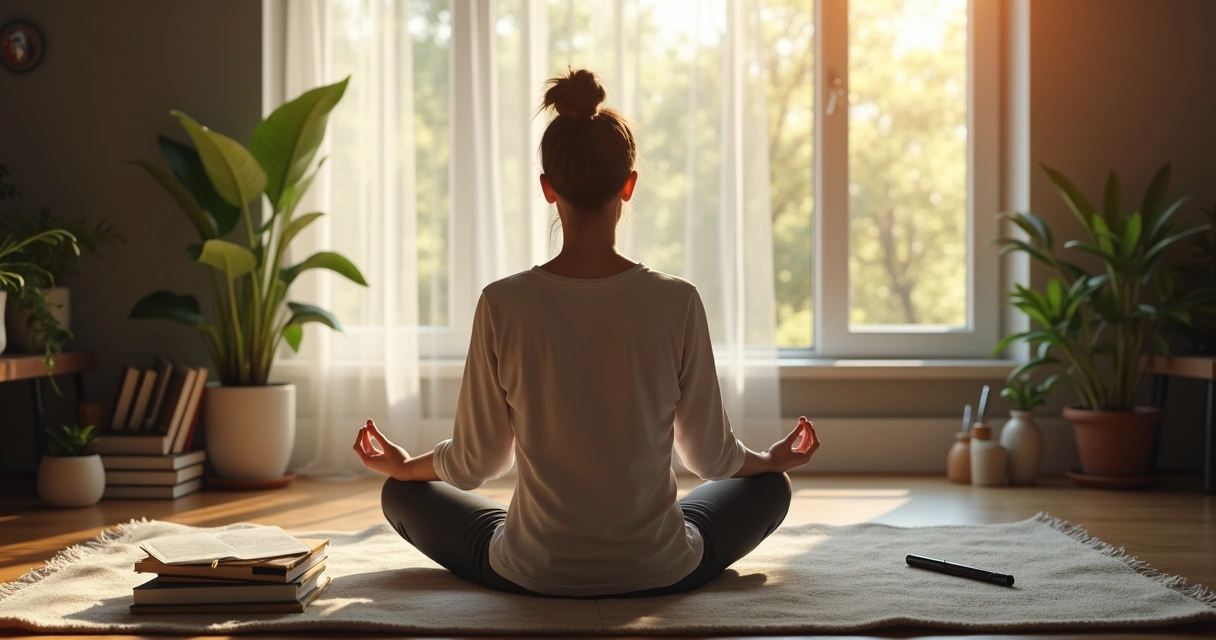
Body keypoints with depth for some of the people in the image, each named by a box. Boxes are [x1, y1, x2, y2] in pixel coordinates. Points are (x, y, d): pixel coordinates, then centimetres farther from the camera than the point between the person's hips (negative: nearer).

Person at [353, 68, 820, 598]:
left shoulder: (503, 305, -15)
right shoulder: (677, 303, -15)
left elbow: (473, 464, -3)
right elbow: (711, 456, -2)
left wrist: (403, 465, 19)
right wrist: (774, 459, 21)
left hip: (532, 574, -1)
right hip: (659, 573, 1)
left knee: (403, 493, 26)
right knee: (768, 486, 30)